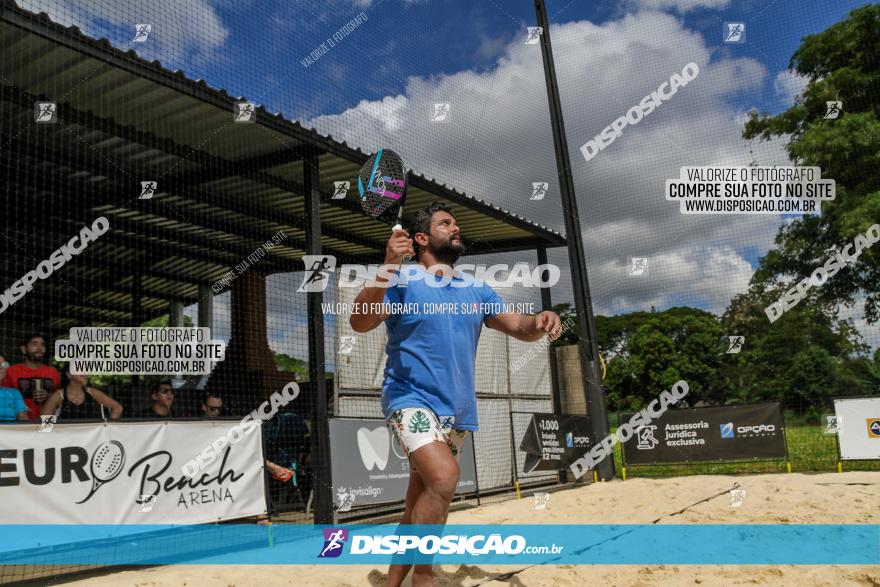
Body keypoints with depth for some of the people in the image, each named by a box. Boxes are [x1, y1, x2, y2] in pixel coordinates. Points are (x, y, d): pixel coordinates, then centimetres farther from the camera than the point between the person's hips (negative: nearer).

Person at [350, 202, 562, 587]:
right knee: (444, 477, -28)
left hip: (458, 411, 6)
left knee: (420, 506, 10)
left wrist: (540, 323, -12)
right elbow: (360, 323, -17)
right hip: (411, 399, -6)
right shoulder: (402, 280, -4)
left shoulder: (476, 291, 13)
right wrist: (389, 267, -30)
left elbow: (518, 327, 11)